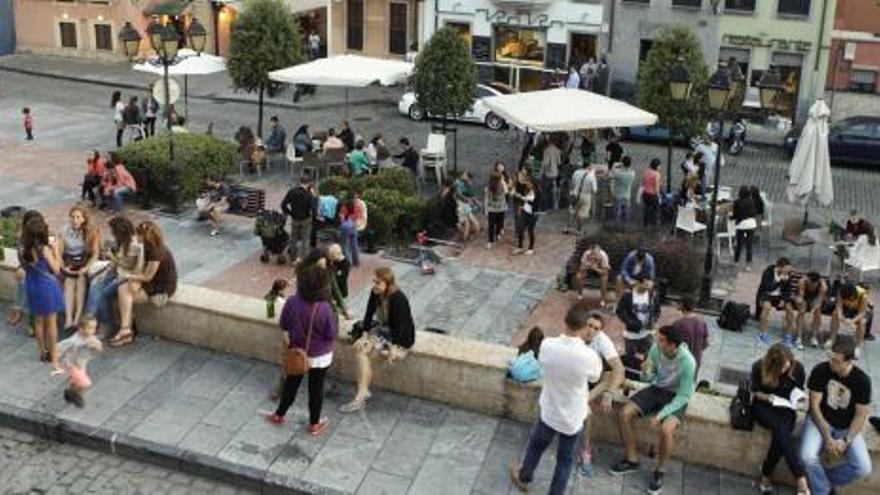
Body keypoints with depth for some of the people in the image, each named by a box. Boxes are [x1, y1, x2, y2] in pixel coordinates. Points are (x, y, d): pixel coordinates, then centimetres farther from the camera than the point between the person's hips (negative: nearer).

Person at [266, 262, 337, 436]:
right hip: (320, 356, -3)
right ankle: (315, 424, 32)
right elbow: (332, 334, -19)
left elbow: (284, 324, -5)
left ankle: (279, 415, 41)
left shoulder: (292, 302, -21)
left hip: (297, 352, 3)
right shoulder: (324, 309, -30)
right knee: (316, 388, 16)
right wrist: (335, 319, -2)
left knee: (291, 383, 23)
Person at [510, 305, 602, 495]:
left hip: (549, 410, 3)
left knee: (536, 445, 30)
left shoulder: (547, 345, -22)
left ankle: (524, 478, 52)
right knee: (565, 459, 21)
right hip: (572, 416, -2)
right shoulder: (588, 355, -29)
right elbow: (595, 377, -6)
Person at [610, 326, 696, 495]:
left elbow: (683, 396, -22)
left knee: (666, 429, -31)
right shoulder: (655, 349, -14)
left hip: (676, 396, -5)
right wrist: (647, 373, -25)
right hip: (656, 389, 5)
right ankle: (632, 459, 8)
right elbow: (650, 379, 0)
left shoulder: (687, 362, -28)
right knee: (624, 414, -12)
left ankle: (660, 470, -4)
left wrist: (662, 414, -30)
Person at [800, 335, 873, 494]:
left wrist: (846, 440, -18)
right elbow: (814, 406, -13)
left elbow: (861, 415, -6)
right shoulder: (820, 370, -16)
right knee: (807, 457, -29)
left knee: (864, 468, -18)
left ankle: (822, 480, 8)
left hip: (847, 428, 1)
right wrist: (827, 438, -20)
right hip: (820, 421, -1)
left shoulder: (862, 380, -13)